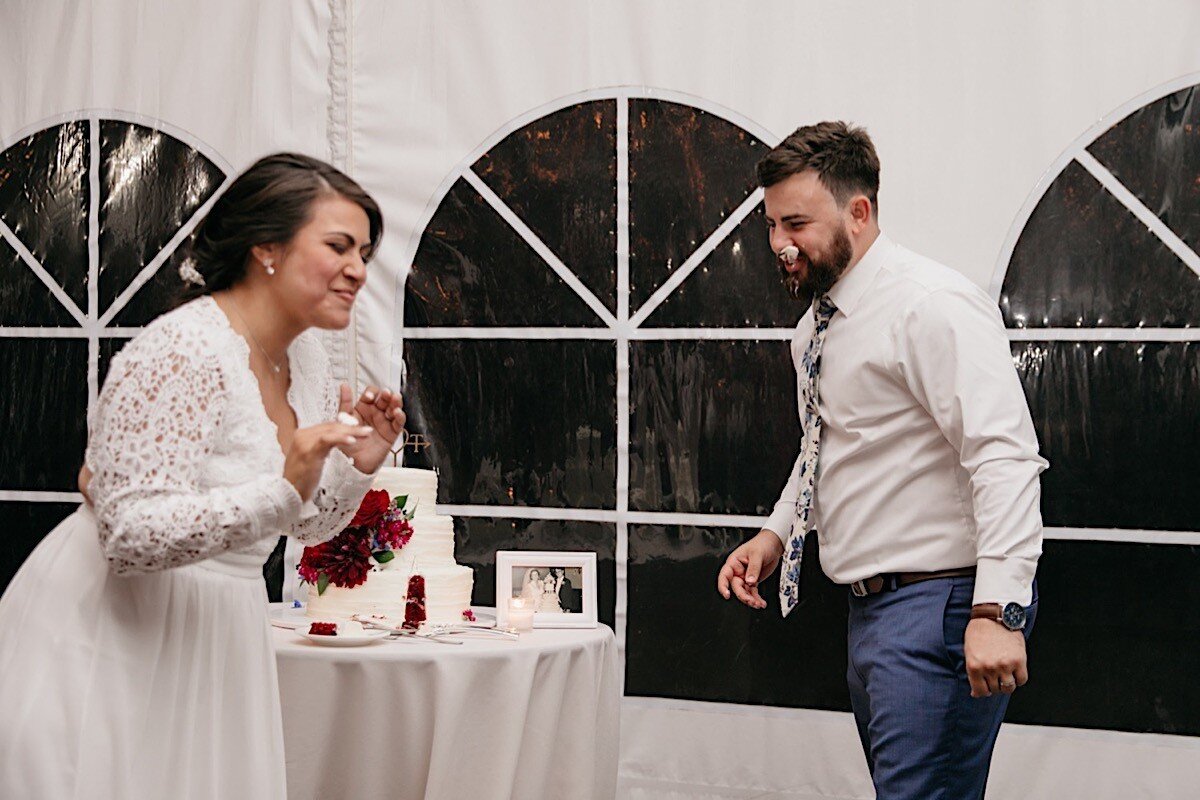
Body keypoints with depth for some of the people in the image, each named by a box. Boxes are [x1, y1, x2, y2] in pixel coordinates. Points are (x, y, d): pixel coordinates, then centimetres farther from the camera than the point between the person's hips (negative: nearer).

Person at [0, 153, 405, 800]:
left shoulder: (307, 359, 5)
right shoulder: (182, 352, -20)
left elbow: (311, 525, 16)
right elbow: (130, 537, -27)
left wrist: (358, 466, -4)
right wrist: (284, 488, -33)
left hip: (213, 638, 8)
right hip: (108, 636, -8)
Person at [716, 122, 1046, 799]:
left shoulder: (931, 305, -15)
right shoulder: (816, 327, 13)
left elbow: (1005, 458, -23)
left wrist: (996, 610, -30)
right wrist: (777, 533, 13)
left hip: (940, 606, -9)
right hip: (873, 608, 10)